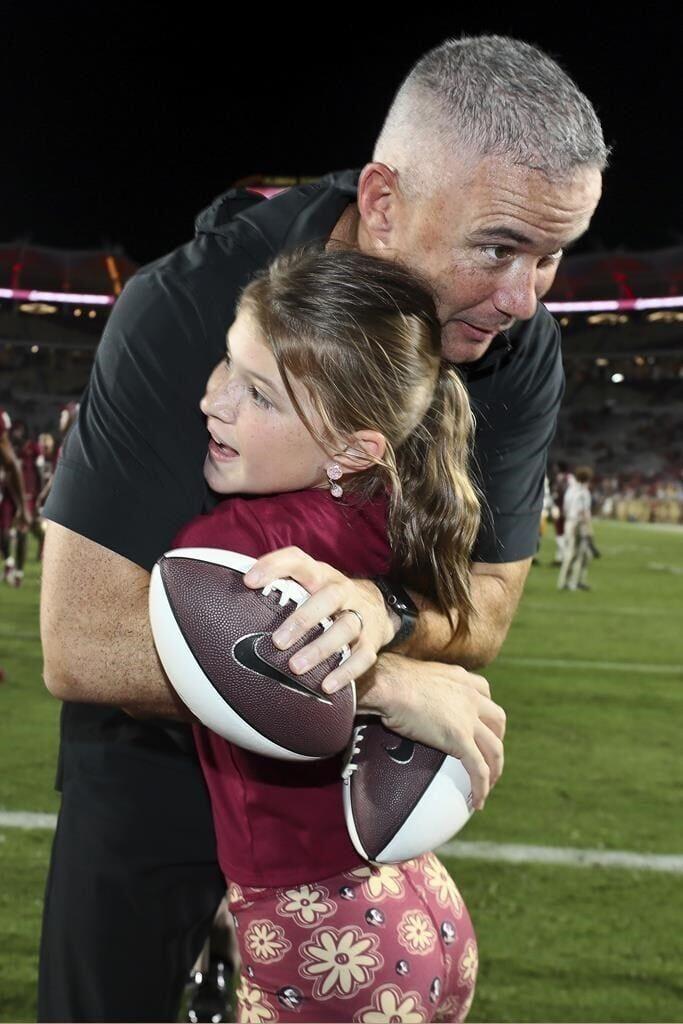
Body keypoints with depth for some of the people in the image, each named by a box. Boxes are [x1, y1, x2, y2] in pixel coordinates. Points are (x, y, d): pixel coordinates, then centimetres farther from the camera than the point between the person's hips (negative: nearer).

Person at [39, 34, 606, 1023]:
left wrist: (379, 611, -37)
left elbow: (485, 609, -13)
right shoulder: (187, 312, -31)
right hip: (159, 750, -3)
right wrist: (386, 679, -39)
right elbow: (83, 644, -35)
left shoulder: (521, 353, -18)